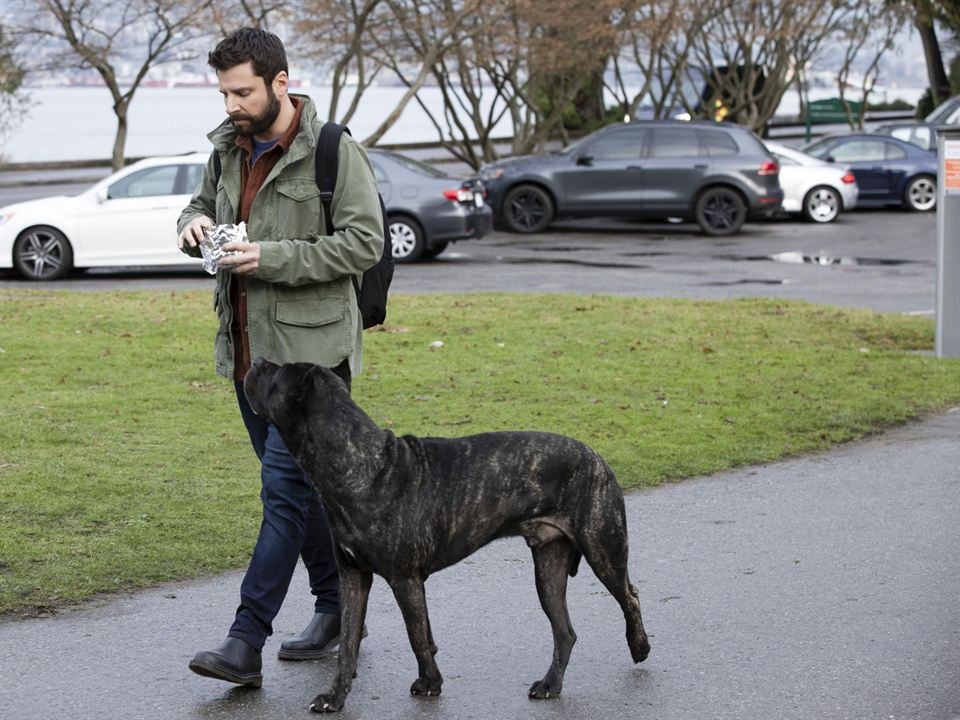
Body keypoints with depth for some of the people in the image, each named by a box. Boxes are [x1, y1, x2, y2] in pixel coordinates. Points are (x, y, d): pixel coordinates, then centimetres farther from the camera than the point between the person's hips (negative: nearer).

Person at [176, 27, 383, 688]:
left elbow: (365, 242, -15)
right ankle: (338, 608, 27)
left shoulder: (335, 150, -12)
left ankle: (246, 643, -13)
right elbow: (203, 204, 25)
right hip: (247, 346, 8)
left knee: (286, 488, -10)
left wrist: (273, 257, -22)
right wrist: (195, 224, -1)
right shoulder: (228, 147, 10)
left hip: (310, 347, -8)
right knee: (301, 483, 15)